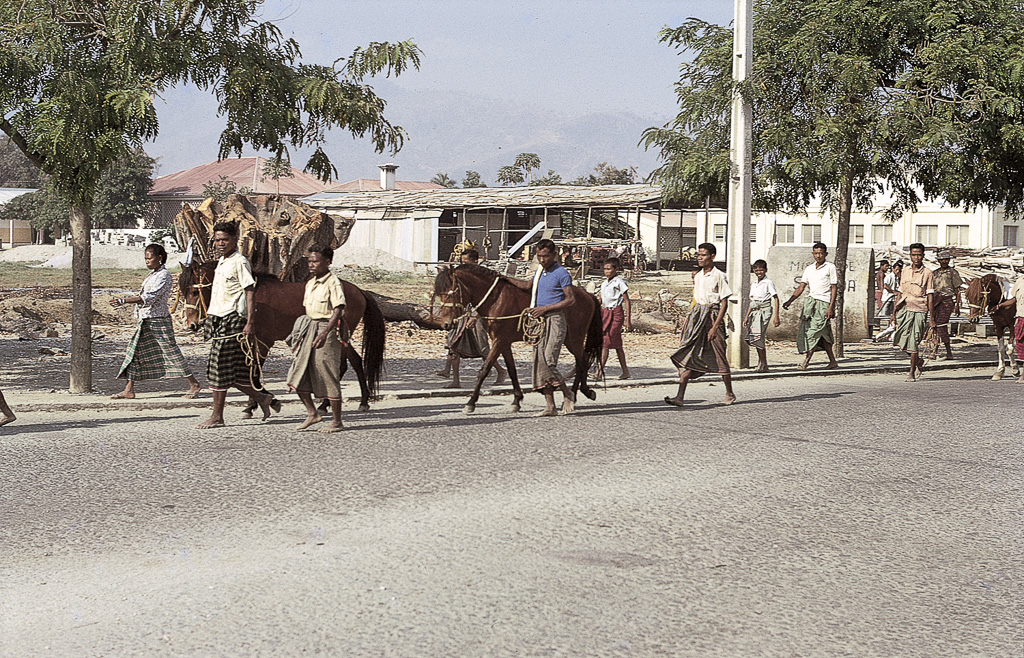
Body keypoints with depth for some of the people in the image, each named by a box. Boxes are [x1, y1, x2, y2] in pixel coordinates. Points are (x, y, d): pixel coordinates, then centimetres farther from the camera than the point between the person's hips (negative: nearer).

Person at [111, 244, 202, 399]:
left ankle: (194, 384, 8)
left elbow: (149, 298, -24)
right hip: (146, 320, 9)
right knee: (135, 351, 5)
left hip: (159, 320, -9)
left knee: (171, 351, -3)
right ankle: (129, 390, 8)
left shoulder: (164, 276, -15)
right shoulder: (153, 274, 14)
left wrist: (124, 301, -27)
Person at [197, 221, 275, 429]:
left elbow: (249, 293, -14)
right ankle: (262, 398, 22)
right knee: (232, 370, 9)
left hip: (232, 321, -9)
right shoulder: (221, 262, 17)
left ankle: (217, 417, 1)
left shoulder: (240, 262, -10)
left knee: (219, 368, -6)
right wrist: (209, 321, 24)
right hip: (217, 319, 9)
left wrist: (250, 323, -21)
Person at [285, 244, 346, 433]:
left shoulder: (333, 283, -12)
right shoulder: (310, 283, 14)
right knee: (297, 376, 3)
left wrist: (324, 333, -31)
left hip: (327, 329, -8)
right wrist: (299, 336, 22)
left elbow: (338, 311, -21)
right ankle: (312, 413, 17)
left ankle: (337, 422, 7)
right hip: (308, 330, 8)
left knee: (329, 378, -2)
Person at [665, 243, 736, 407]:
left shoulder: (719, 276, -7)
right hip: (696, 316, 6)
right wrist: (689, 318, 18)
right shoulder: (698, 276, 13)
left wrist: (715, 327, -16)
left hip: (712, 316, -6)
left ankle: (730, 393, 23)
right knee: (687, 355, -6)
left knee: (719, 358, 4)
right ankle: (680, 397, -11)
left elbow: (724, 303, -10)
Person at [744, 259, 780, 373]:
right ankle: (761, 361, 13)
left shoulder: (768, 283, -3)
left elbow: (776, 299, -6)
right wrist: (747, 317, 19)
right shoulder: (753, 284, 17)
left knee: (758, 337, -15)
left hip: (765, 311, -7)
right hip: (755, 312, 7)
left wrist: (776, 316, -13)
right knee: (750, 339, -1)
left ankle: (763, 365, -7)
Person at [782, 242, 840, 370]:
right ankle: (832, 361, 11)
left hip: (824, 302, -5)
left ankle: (806, 360, -12)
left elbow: (834, 289, -4)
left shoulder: (830, 268, 0)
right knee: (823, 334, 4)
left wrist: (831, 307, -12)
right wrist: (790, 301, 2)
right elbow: (801, 287, 14)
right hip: (811, 301, 5)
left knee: (814, 332, -12)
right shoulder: (809, 269, 15)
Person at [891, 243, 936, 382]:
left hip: (919, 311, -4)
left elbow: (930, 297, -3)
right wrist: (895, 312, 13)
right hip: (904, 309, 4)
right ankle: (919, 363, 22)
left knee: (913, 343, -4)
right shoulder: (905, 271, 12)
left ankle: (912, 373, 7)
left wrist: (931, 318, -7)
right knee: (901, 340, -2)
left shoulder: (927, 273, -2)